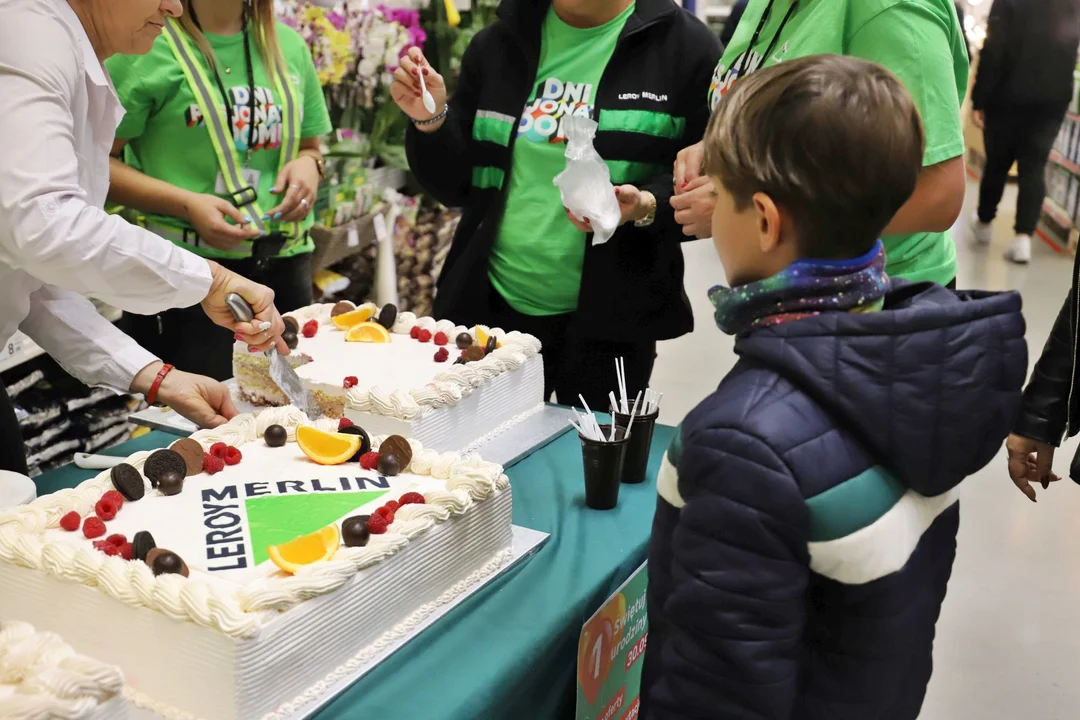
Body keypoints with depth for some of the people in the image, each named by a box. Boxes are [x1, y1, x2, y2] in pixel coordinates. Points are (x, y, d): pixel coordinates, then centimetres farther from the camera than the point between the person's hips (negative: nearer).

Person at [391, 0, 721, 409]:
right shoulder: (496, 45, 7)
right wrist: (431, 121, -8)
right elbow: (458, 187, 9)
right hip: (489, 308, 3)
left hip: (608, 320, -3)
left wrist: (646, 207, -24)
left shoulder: (687, 47, -5)